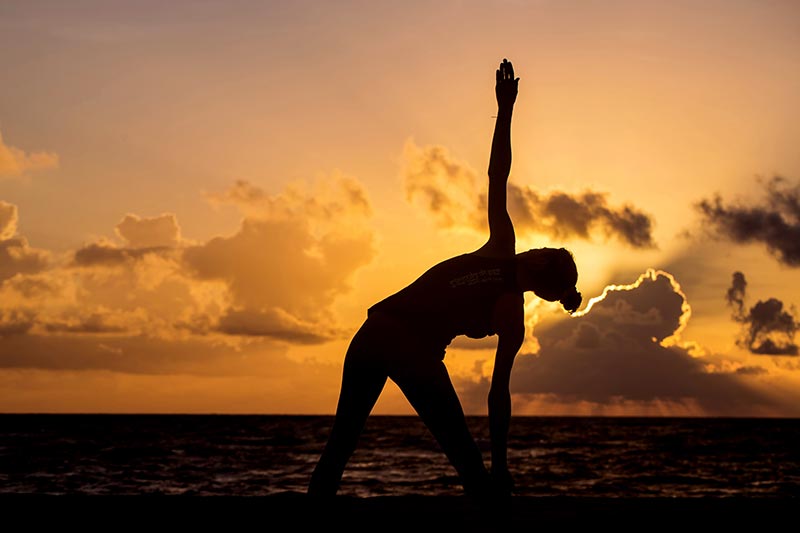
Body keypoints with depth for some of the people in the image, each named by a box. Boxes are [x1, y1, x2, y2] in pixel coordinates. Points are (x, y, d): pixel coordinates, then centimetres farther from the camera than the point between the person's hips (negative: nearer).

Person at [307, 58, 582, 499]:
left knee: (340, 445, 16)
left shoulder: (501, 251, 8)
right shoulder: (512, 318, -4)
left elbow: (497, 180, 11)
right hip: (416, 354, -6)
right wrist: (500, 468, 1)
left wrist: (505, 108, 17)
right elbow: (499, 393, -5)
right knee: (469, 466, 4)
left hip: (373, 334, 6)